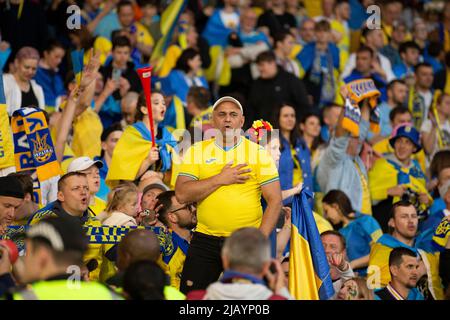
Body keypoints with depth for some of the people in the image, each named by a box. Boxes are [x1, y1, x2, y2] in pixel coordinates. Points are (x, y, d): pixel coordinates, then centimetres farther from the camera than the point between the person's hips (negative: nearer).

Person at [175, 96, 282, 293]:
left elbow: (274, 200, -1)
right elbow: (182, 195, -5)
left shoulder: (258, 153, 3)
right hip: (205, 240, 1)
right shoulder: (196, 151, 6)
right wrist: (220, 179, -12)